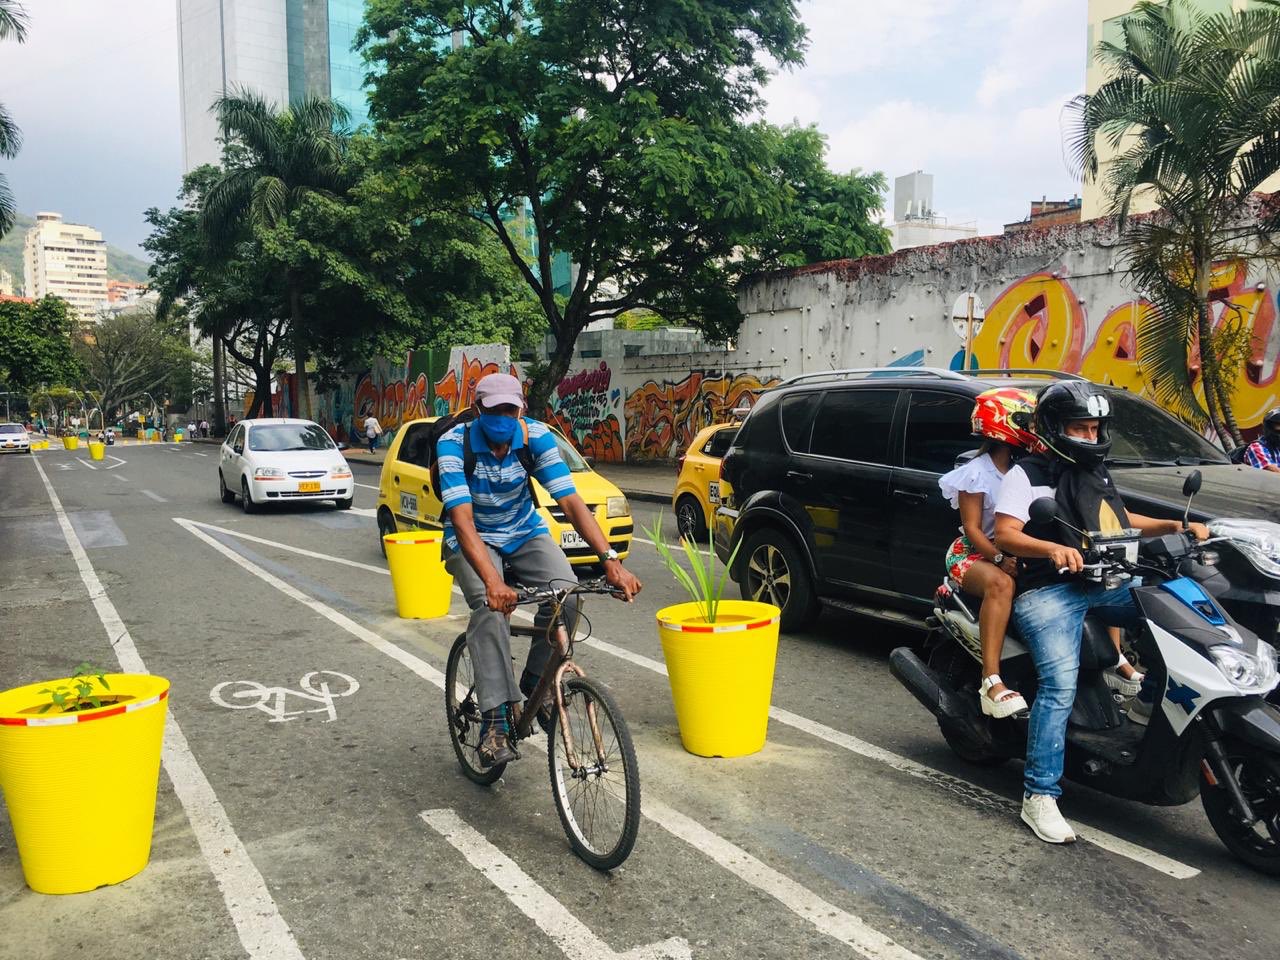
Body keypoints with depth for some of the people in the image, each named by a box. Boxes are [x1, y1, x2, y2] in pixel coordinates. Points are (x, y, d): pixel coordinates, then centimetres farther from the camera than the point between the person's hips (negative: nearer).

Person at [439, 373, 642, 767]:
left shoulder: (536, 436, -17)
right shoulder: (454, 444, -24)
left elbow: (570, 501, -24)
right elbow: (462, 520, -34)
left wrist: (610, 559, -37)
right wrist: (492, 580, -50)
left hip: (524, 532, 3)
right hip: (473, 539, -2)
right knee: (491, 605, -33)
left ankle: (535, 684, -1)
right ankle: (494, 719, -26)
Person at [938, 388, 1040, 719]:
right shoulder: (978, 472, -6)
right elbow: (972, 528, -11)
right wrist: (999, 559, -26)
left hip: (1014, 553, 6)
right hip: (972, 555, -6)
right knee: (1001, 583, -39)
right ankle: (992, 682, -45)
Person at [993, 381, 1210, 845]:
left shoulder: (1096, 473, 24)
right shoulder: (1027, 474, 0)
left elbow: (1120, 520, 33)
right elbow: (1004, 534, -11)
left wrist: (1176, 526, 18)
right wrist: (1053, 549, -29)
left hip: (1110, 582, 7)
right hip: (1049, 590, -7)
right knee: (1060, 684, -23)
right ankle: (1039, 797, -19)